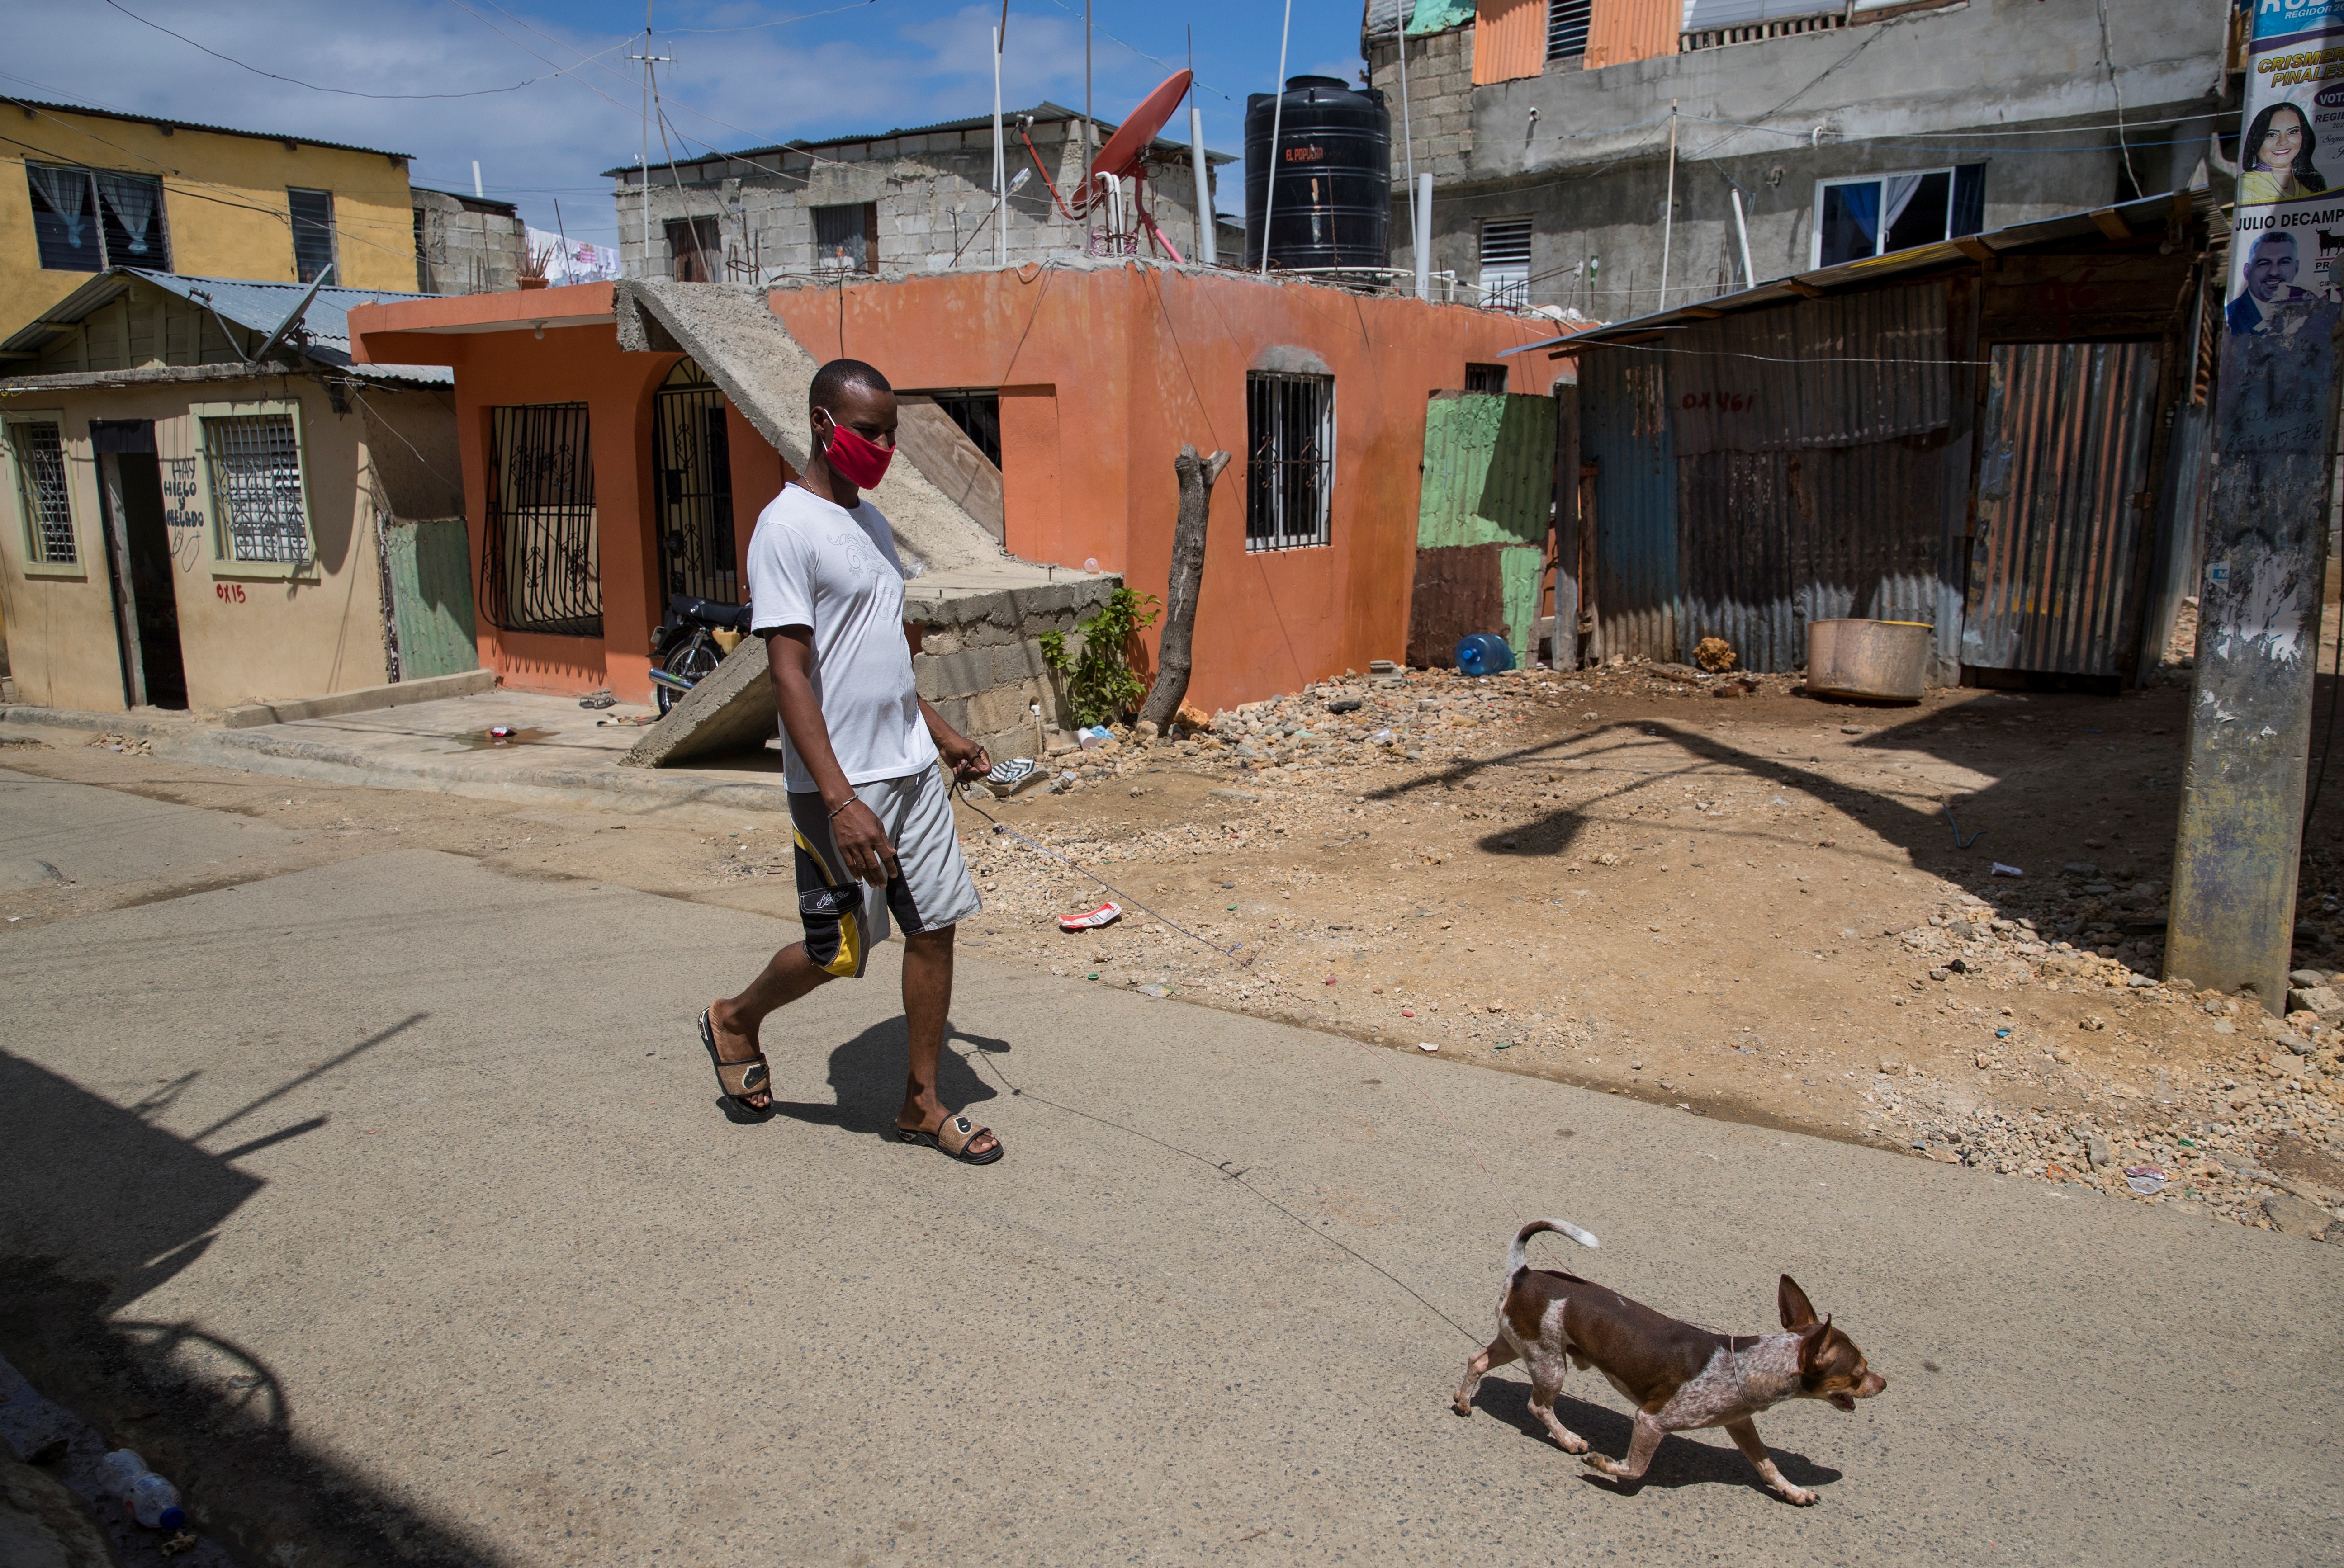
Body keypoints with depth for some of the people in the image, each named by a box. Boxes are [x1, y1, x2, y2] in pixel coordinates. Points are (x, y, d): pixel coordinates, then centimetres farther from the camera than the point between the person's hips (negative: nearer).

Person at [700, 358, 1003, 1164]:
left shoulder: (870, 521, 13)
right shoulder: (787, 529, -14)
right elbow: (790, 676, -20)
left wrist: (941, 733, 22)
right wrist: (841, 801, -27)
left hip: (912, 769, 8)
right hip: (842, 785, -8)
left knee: (936, 926, 7)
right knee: (838, 951, 4)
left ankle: (922, 1103, 20)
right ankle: (735, 1021, 33)